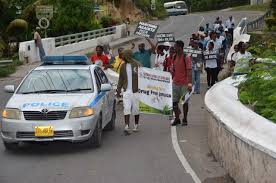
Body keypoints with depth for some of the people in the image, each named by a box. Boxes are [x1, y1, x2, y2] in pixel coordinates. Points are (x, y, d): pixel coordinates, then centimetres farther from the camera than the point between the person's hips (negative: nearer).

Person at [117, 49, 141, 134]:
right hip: (126, 91, 3)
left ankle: (136, 125, 24)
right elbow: (121, 79, 15)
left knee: (135, 108, 7)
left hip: (135, 91, -3)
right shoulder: (123, 66, 8)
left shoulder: (137, 65, -8)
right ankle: (127, 126, -10)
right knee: (126, 108, -6)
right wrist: (118, 90, 12)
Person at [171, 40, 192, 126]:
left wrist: (189, 83, -22)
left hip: (184, 84, -6)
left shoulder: (186, 58, -10)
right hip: (175, 83, 6)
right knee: (174, 102, 5)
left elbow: (189, 71, -14)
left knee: (185, 102, 4)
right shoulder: (175, 57, 9)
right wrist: (171, 80, 13)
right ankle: (177, 118, 16)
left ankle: (185, 119, 14)